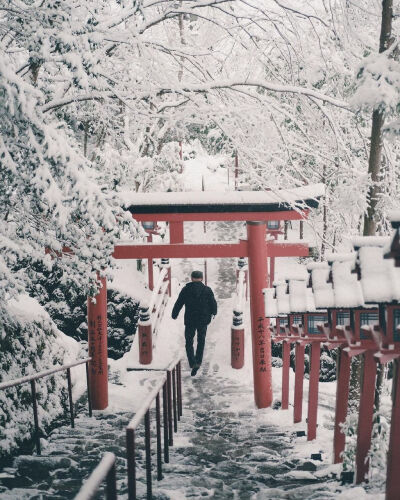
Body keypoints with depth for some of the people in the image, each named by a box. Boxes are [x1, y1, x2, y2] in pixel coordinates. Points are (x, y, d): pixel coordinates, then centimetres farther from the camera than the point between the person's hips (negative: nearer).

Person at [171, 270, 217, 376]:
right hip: (203, 320, 1)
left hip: (189, 321, -1)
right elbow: (213, 304, 4)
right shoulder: (207, 290, -4)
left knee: (189, 342, 10)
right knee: (201, 341, 19)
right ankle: (198, 361, 13)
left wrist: (174, 315, 14)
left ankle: (193, 363, -3)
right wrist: (213, 313, 24)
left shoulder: (186, 289, -5)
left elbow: (178, 304, -1)